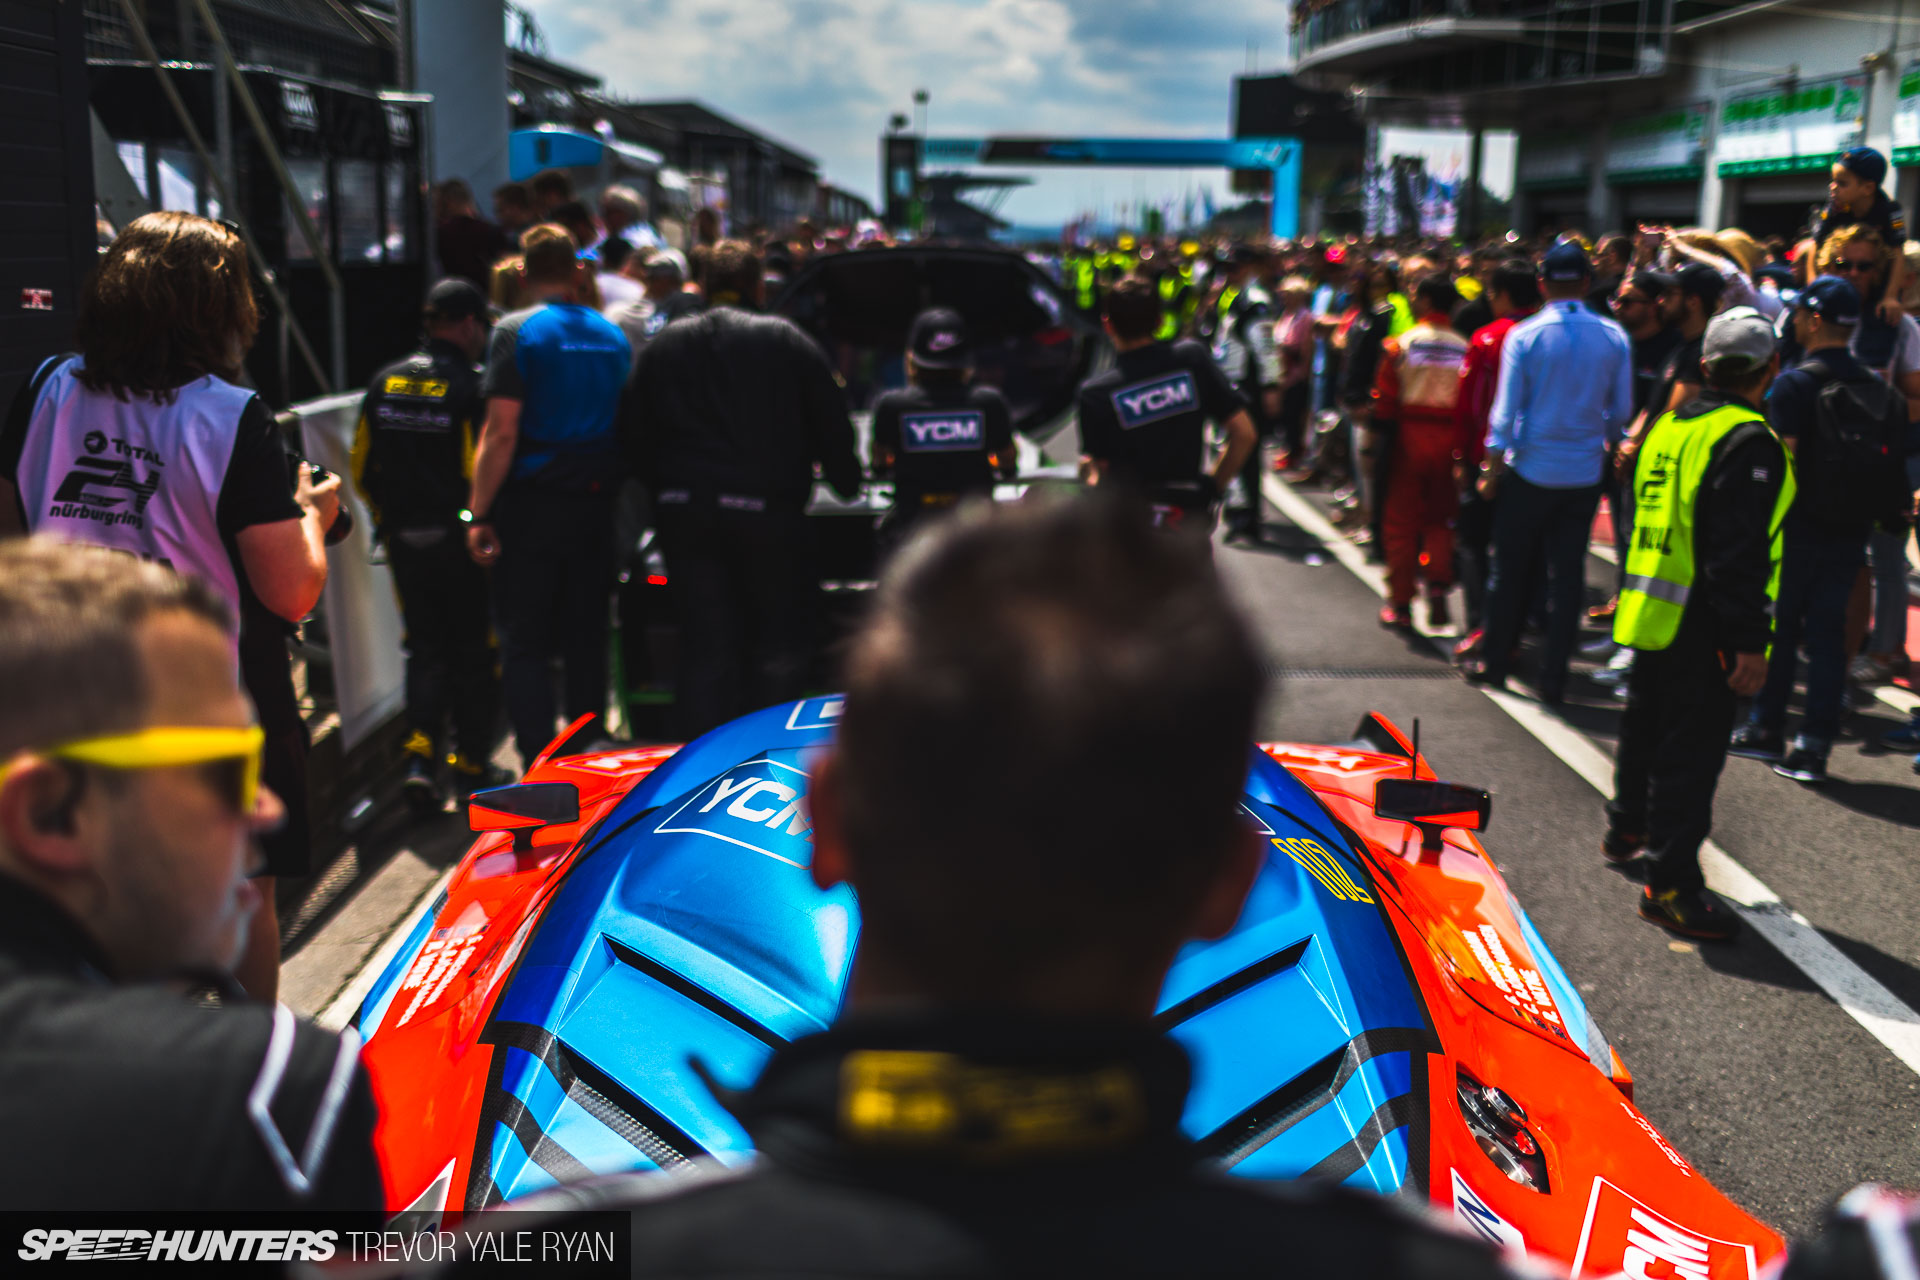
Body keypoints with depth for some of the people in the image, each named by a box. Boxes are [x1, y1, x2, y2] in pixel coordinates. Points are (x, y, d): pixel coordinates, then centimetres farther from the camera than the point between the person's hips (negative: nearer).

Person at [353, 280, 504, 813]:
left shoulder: (384, 382, 5)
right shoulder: (470, 387, -14)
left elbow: (361, 465, 9)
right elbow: (482, 470, -18)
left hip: (403, 537, 5)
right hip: (460, 542, -5)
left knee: (424, 648, 14)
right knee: (472, 651, 8)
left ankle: (420, 753, -1)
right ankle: (471, 765, 15)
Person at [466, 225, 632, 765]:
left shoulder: (516, 332, -7)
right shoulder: (613, 334, 8)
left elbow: (501, 432, -14)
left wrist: (478, 513, -11)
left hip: (533, 503, -5)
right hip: (596, 502, 5)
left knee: (524, 641, 1)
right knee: (586, 637, 12)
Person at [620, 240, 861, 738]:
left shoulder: (663, 345, 11)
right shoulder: (786, 341, 1)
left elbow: (633, 432, 13)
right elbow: (831, 423, 2)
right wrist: (848, 484, 15)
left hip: (683, 511, 3)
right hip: (766, 509, -3)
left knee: (704, 645, 7)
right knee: (779, 642, 8)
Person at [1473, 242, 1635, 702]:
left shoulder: (1524, 336, -9)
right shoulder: (1613, 338, -2)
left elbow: (1506, 410, -7)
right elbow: (1622, 411, 3)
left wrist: (1492, 467, 0)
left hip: (1530, 470, -2)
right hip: (1584, 474, 2)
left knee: (1511, 570, 10)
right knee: (1567, 575, 7)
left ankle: (1496, 664, 19)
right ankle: (1553, 678, 10)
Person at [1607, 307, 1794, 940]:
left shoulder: (1670, 426, 10)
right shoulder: (1748, 442, -17)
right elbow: (1739, 555, -22)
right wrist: (1749, 643, -21)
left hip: (1648, 614, 9)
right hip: (1701, 628, -9)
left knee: (1646, 726, 24)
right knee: (1692, 748, -5)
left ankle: (1627, 828, 42)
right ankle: (1670, 883, -3)